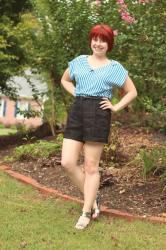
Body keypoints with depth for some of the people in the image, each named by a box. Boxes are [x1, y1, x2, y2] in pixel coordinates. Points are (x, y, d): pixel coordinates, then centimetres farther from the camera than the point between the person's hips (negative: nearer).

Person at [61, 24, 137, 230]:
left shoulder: (115, 67, 6)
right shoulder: (79, 61, 14)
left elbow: (132, 92, 11)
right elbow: (65, 80, 28)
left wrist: (116, 107, 0)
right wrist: (77, 94, 12)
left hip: (98, 113, -4)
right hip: (76, 112, 4)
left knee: (91, 167, 0)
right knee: (67, 162, -4)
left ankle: (86, 212, 11)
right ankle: (92, 199, 16)